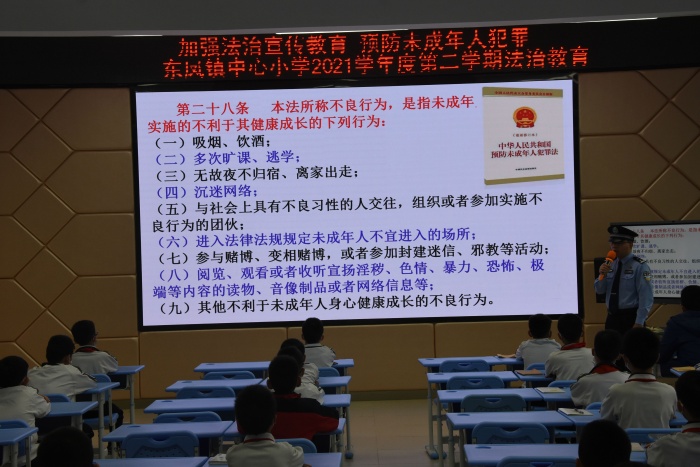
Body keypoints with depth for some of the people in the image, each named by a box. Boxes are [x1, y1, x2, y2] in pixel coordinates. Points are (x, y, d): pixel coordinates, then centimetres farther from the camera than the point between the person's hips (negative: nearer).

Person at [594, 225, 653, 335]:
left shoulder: (640, 266, -11)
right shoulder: (610, 264, 9)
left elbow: (646, 297, -15)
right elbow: (599, 290, 9)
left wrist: (639, 323, -18)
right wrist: (602, 275, -11)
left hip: (630, 319, -6)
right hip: (612, 318, 6)